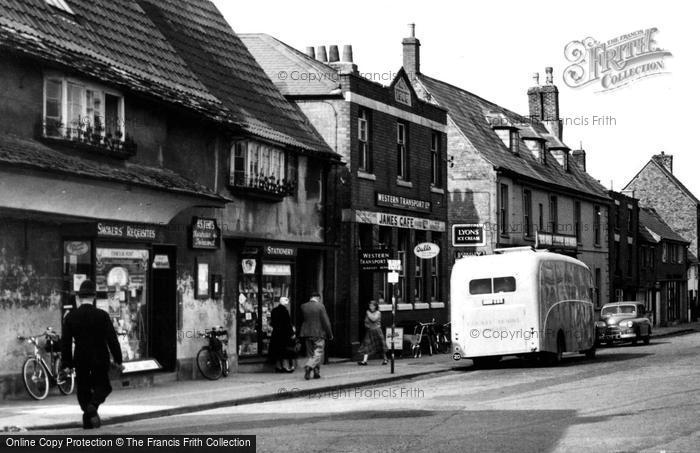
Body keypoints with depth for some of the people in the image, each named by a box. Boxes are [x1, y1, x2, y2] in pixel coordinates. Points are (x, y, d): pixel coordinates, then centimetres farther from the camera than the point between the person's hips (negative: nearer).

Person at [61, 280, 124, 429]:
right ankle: (93, 405, -16)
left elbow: (66, 342, 0)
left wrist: (68, 364, 6)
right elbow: (112, 340, -7)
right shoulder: (102, 315, -8)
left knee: (83, 388, 13)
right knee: (102, 386, 13)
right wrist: (118, 361, 0)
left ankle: (87, 420, 7)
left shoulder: (71, 316, -3)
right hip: (100, 358, -2)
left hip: (81, 360, 2)